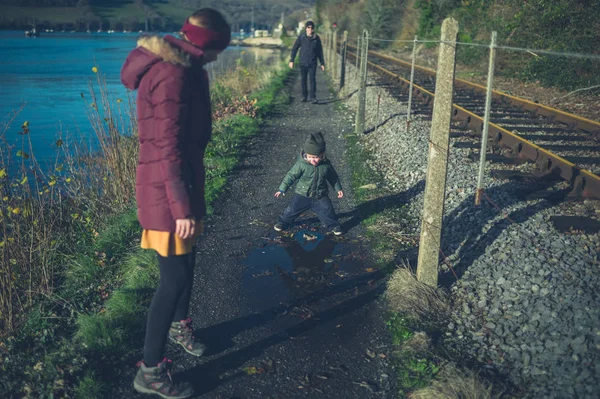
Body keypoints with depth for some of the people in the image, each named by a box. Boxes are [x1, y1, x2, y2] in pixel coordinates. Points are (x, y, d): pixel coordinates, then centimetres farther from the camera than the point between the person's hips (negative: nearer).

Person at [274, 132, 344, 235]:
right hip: (302, 195, -1)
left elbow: (333, 177, 5)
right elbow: (291, 176, -13)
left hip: (320, 196, 1)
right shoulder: (301, 164, -19)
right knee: (292, 209, 5)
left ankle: (333, 225, 24)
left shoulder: (326, 165, -11)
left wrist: (338, 189, 11)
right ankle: (283, 221, 30)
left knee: (327, 211, -1)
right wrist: (282, 189, -14)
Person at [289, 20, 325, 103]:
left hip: (313, 63, -1)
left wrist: (322, 63, 10)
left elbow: (320, 51, 11)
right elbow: (294, 49, 6)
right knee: (303, 80, 6)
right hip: (303, 63, 1)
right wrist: (291, 60, 0)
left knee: (313, 79, -10)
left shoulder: (317, 38, 3)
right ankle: (304, 96, 19)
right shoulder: (301, 37, 0)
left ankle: (313, 97, -9)